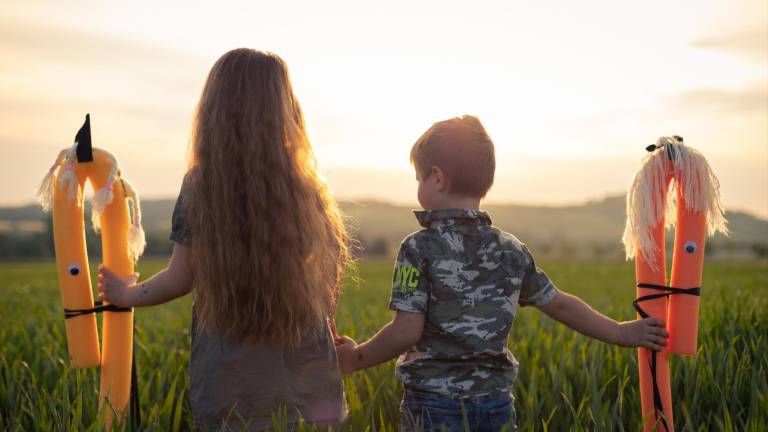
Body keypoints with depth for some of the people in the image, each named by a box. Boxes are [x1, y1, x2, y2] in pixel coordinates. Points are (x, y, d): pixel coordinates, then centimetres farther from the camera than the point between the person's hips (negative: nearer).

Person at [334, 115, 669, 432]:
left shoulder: (420, 248, -11)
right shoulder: (512, 251, 4)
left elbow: (407, 330, -15)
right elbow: (559, 304, 14)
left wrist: (356, 359, 0)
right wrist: (620, 332, 28)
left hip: (434, 403, -4)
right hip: (495, 401, 5)